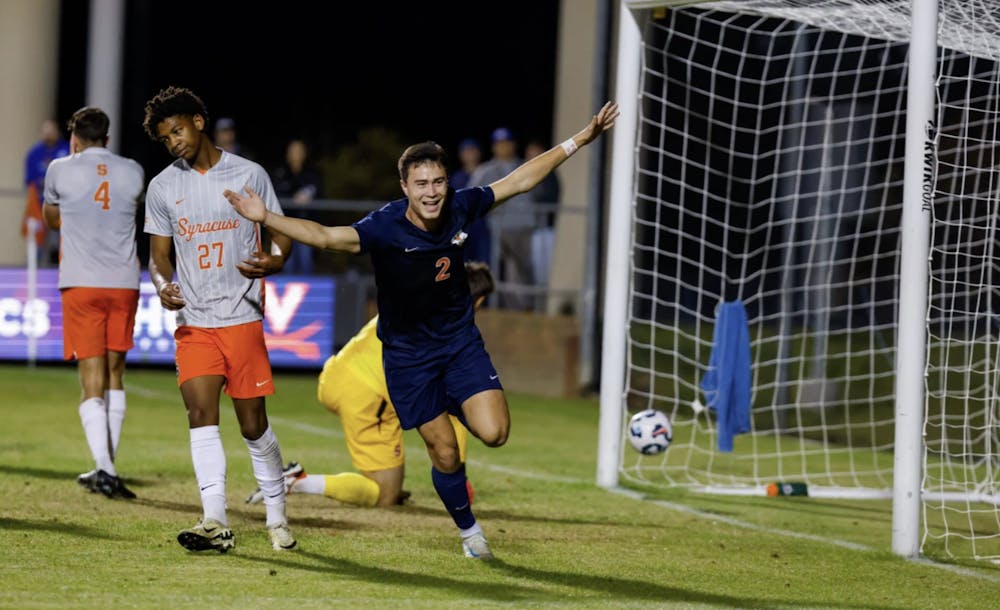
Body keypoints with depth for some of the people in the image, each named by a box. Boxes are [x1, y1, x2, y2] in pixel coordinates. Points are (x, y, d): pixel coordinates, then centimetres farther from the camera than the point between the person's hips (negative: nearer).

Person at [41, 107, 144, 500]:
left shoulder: (61, 170, 0)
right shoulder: (133, 172, 7)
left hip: (81, 283, -2)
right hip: (124, 282, 2)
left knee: (92, 378, -3)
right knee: (114, 373, 15)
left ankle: (104, 467, -18)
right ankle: (108, 463, 16)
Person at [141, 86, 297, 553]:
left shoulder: (249, 176, 2)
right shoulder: (162, 187, 8)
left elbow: (280, 235, 7)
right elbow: (159, 255, 12)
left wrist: (272, 261, -16)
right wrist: (162, 286, -11)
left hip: (242, 318, -2)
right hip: (193, 322, 2)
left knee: (254, 426, 1)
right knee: (200, 414, -15)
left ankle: (277, 519, 19)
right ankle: (215, 524, -20)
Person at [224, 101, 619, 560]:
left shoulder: (460, 209, -13)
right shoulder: (384, 228, -24)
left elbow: (520, 179, 0)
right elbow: (326, 237, -38)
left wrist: (581, 139, 4)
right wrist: (266, 218, -53)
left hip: (460, 340, 3)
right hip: (407, 354, -2)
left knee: (493, 432, -15)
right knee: (445, 454, 1)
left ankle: (460, 407, 21)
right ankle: (469, 531, 27)